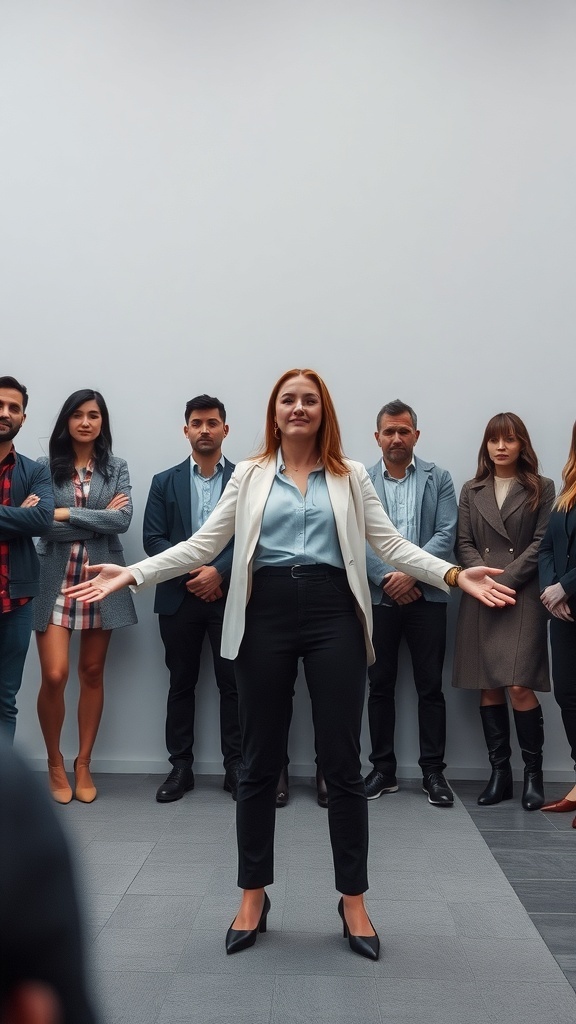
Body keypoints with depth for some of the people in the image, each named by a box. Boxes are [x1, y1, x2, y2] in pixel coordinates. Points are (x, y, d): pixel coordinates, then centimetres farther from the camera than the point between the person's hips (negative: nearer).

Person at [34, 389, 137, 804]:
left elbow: (124, 520, -8)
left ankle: (83, 764, 21)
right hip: (56, 580, -1)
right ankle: (55, 763, 15)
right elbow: (44, 525, -8)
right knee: (54, 675, -8)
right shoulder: (47, 468, 3)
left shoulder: (117, 469, 7)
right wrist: (99, 519, -10)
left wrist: (67, 514, -11)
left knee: (92, 673, 8)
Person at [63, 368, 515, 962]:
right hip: (266, 615, 1)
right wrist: (131, 575, -4)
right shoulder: (249, 475, 10)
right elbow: (202, 545, 5)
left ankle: (353, 901, 21)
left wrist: (455, 575, -8)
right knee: (259, 764, 9)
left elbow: (391, 544, 5)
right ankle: (253, 897, 26)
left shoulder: (351, 477, 10)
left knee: (342, 764, 4)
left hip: (333, 614, 0)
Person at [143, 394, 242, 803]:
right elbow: (153, 539, 1)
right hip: (179, 596, 2)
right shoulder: (165, 482, 9)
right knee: (181, 684, 9)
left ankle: (235, 766, 14)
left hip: (230, 595, -1)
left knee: (233, 683, 4)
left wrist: (219, 572, -16)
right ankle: (181, 766, 18)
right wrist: (191, 573, -12)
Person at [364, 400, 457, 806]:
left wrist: (411, 573, -15)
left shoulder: (439, 478, 6)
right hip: (378, 597, 1)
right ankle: (383, 769, 18)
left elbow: (446, 535, -4)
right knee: (380, 686, 8)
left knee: (430, 686, 5)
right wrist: (387, 578, -15)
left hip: (426, 596, 0)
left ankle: (433, 770, 15)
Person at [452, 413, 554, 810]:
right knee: (489, 688, 4)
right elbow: (464, 543, 8)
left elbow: (541, 543, -2)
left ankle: (534, 773, 5)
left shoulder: (541, 488, 7)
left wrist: (505, 580, -11)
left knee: (519, 687, -11)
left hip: (523, 597, -3)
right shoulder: (471, 491, 14)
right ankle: (500, 772, 13)